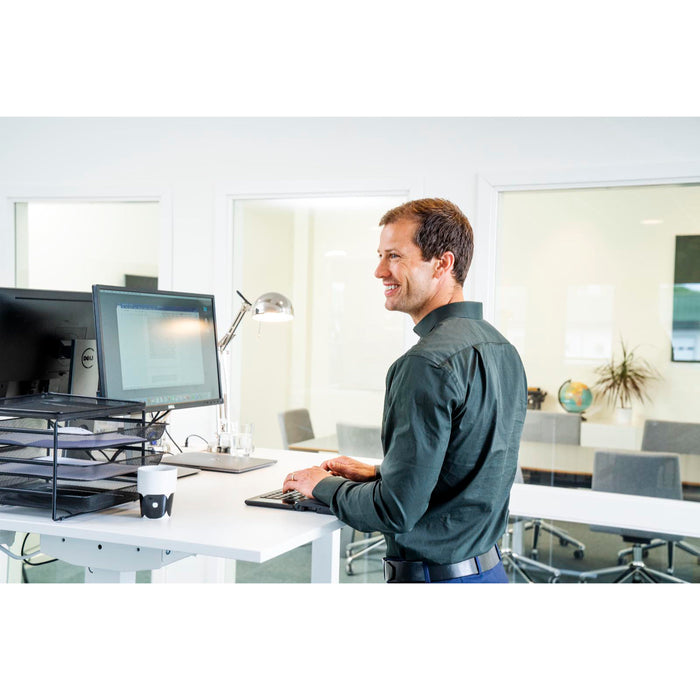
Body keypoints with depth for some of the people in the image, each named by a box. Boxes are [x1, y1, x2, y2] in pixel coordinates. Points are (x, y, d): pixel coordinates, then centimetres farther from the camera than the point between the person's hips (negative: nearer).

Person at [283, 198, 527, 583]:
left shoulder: (428, 364, -22)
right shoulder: (503, 349, 7)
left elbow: (397, 511, -21)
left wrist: (324, 486, -5)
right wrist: (377, 473, 16)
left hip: (434, 579, -9)